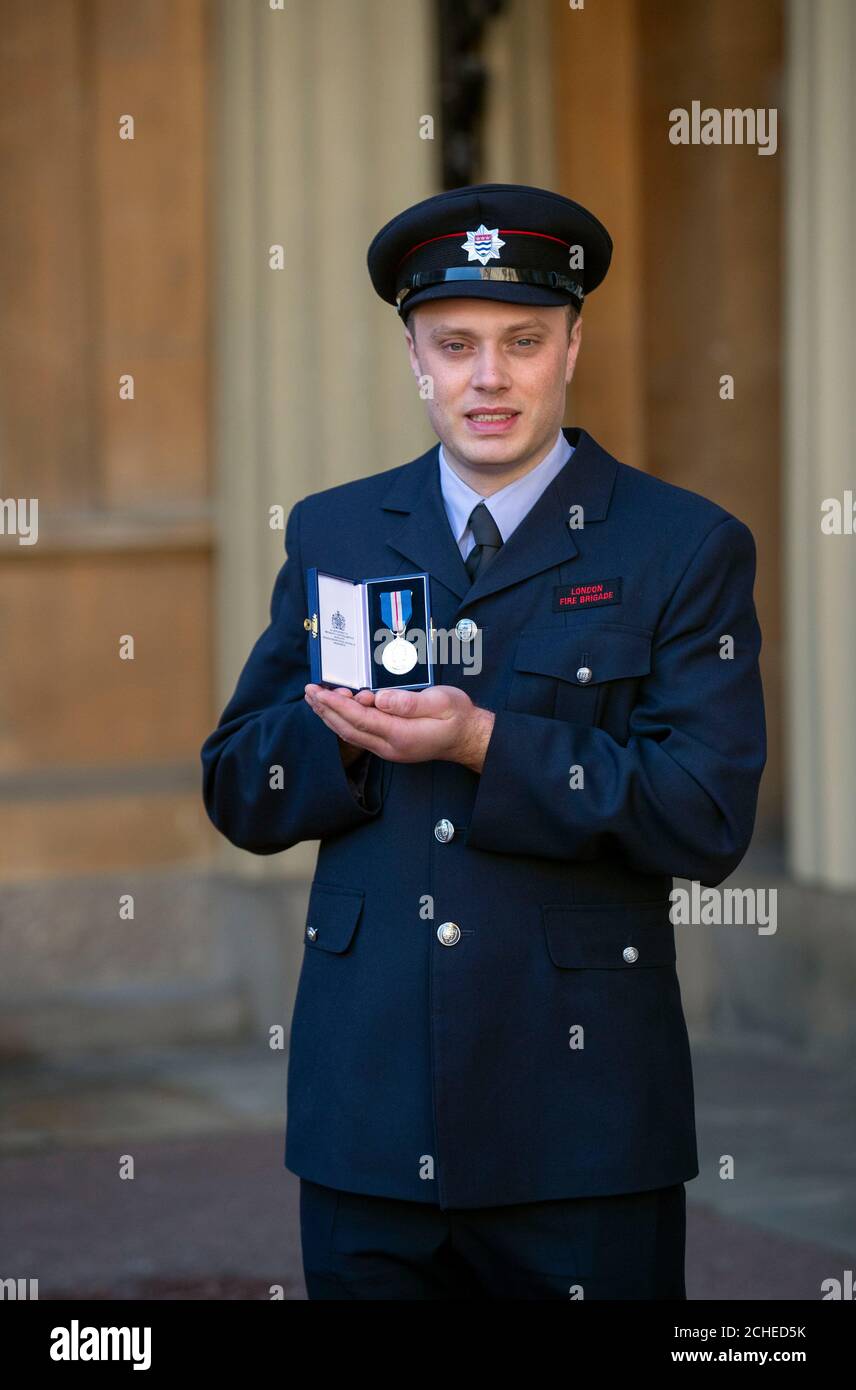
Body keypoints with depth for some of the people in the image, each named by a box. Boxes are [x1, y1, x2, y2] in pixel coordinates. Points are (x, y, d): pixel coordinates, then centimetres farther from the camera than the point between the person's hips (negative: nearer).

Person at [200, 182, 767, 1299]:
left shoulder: (685, 547, 0)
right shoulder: (331, 535, 11)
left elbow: (710, 820, -10)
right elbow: (236, 794, 10)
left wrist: (485, 743, -20)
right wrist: (340, 731, -12)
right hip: (366, 1111, 3)